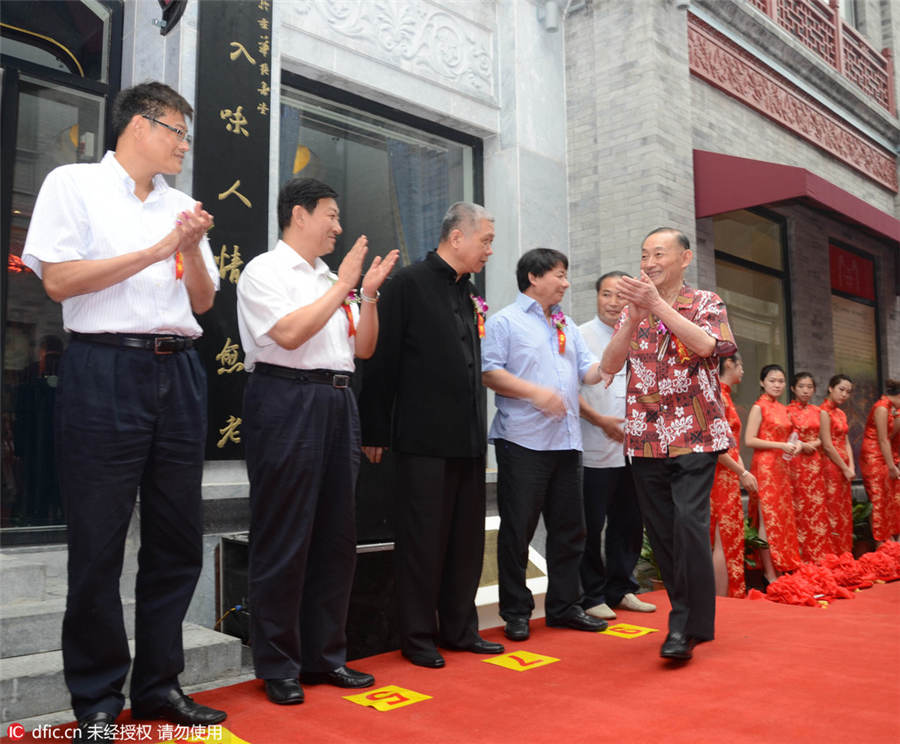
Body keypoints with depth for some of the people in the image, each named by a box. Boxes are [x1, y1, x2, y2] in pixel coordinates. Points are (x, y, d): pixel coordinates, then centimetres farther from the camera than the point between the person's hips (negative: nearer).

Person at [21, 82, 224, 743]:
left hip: (179, 372, 6)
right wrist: (157, 251, -8)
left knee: (179, 540, 8)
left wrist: (192, 250, -1)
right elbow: (59, 280, -7)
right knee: (99, 546, 1)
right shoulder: (74, 185, 4)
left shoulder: (181, 206, 18)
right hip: (106, 370, -5)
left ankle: (158, 684, 22)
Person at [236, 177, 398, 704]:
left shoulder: (332, 280, 18)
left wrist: (369, 292, 6)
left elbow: (363, 348, 17)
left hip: (338, 403, 8)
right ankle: (278, 667, 13)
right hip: (288, 400, -7)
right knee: (285, 538, -1)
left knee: (337, 536, 10)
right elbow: (289, 333, -17)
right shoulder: (265, 270, -2)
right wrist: (343, 286, -10)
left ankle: (325, 656, 23)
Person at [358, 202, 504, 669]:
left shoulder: (470, 295, 15)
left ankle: (459, 628, 26)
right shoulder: (408, 284, -7)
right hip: (424, 439, -7)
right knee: (423, 541, 3)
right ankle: (418, 637, 17)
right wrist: (375, 432, -11)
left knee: (467, 538, 13)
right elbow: (382, 359, -10)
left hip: (468, 440, 7)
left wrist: (477, 429, 14)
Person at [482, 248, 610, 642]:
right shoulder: (505, 321, -1)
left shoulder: (568, 326, 20)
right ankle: (516, 612, 13)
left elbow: (590, 371, 13)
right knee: (518, 529, 1)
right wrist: (535, 392, -18)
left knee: (569, 527, 11)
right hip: (523, 441, -7)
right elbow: (488, 372, -11)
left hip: (566, 440, 7)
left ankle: (564, 605, 24)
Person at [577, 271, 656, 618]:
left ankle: (619, 589, 27)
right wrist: (600, 420, -17)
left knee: (629, 523, 13)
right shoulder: (581, 337, -3)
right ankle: (592, 596, 14)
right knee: (592, 526, 1)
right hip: (595, 450, -6)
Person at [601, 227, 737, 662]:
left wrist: (658, 306, -20)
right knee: (661, 532, 6)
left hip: (694, 436, -4)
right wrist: (633, 316, -12)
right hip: (645, 439, 4)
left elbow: (707, 345, -16)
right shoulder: (633, 310, 13)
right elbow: (610, 365, 1)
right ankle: (689, 617, 21)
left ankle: (687, 626, -6)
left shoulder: (706, 303, 5)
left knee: (689, 521, -17)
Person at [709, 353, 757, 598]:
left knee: (725, 540, 10)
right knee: (725, 540, -7)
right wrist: (742, 473, -14)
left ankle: (725, 599, 14)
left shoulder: (724, 395, 18)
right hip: (721, 475, -10)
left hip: (727, 476, 10)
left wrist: (743, 472, 8)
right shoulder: (717, 395, -13)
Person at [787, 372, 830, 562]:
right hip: (794, 463, -5)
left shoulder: (816, 411, 13)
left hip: (814, 463, 5)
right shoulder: (787, 411, -1)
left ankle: (817, 557, 9)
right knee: (798, 509, -5)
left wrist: (815, 444, -5)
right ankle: (800, 557, 1)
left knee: (816, 507, 3)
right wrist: (802, 445, -14)